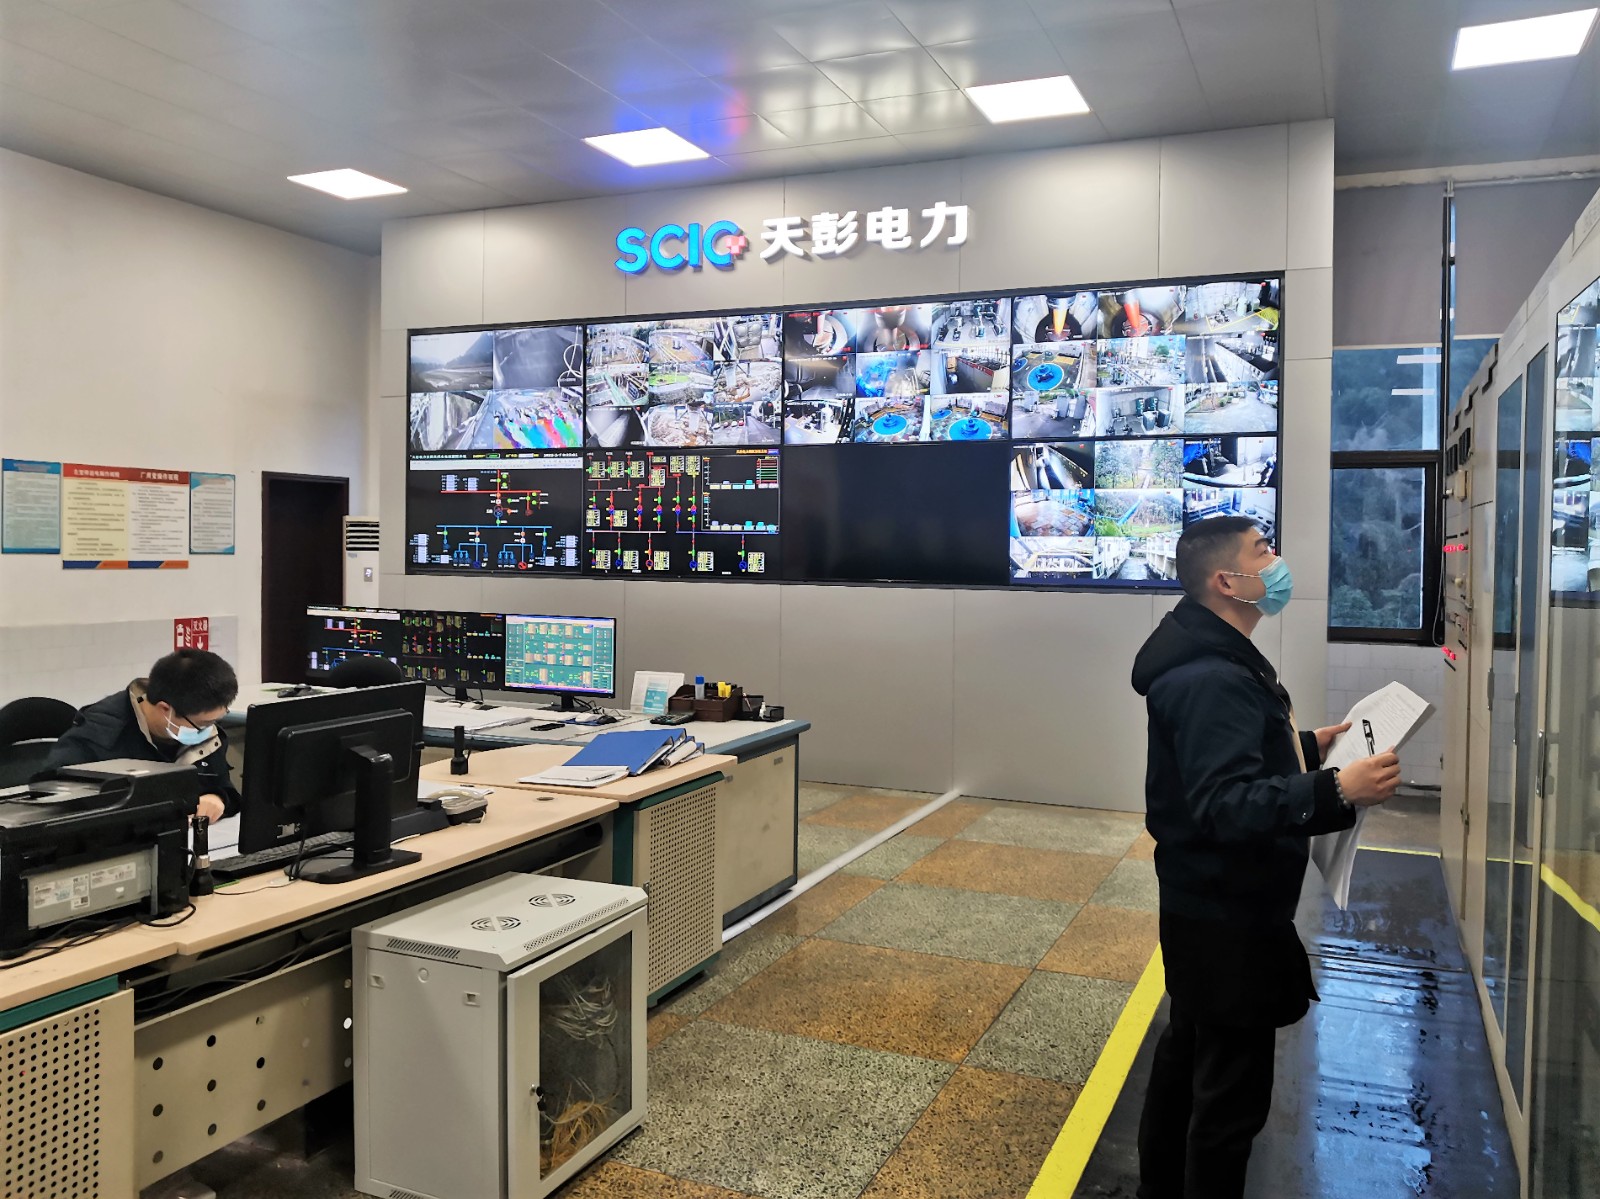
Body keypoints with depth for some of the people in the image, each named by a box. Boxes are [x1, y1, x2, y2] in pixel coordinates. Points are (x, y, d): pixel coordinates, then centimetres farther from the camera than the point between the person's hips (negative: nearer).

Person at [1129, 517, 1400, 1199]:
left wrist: (1308, 746, 13)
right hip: (1227, 920, -11)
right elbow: (1225, 806, -33)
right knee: (1233, 1093, 2)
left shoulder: (1220, 660, 10)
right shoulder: (1210, 680, -26)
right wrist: (1335, 792, -42)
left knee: (1188, 1055, 23)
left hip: (1212, 910, 11)